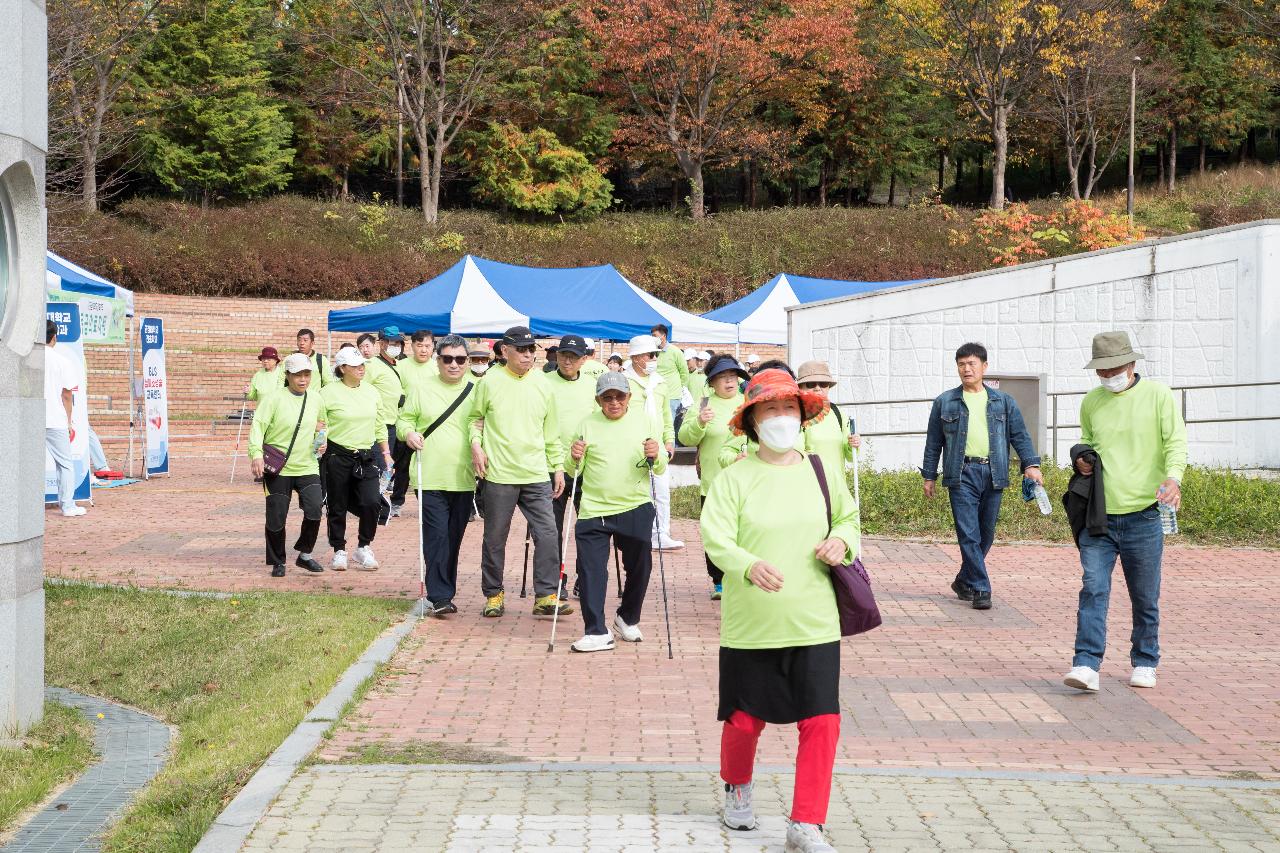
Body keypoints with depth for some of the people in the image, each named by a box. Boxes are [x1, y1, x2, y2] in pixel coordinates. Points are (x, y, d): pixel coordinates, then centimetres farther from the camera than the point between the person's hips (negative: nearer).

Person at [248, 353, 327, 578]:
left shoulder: (316, 399, 9)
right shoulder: (274, 399, -6)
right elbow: (258, 426, -14)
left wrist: (321, 443, 3)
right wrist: (256, 454, -27)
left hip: (307, 467, 3)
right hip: (278, 468, -3)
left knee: (314, 511, -13)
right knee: (276, 517, 2)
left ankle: (305, 554, 8)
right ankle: (277, 563, 20)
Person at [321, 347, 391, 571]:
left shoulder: (371, 392, 9)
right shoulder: (329, 393, -6)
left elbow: (379, 426, 17)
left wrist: (386, 453, 17)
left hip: (366, 457, 3)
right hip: (338, 457, -3)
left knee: (371, 502, -10)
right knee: (338, 507, 6)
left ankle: (364, 547, 9)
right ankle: (339, 550, 20)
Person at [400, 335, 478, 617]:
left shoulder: (476, 391, 6)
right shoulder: (422, 387, 5)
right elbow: (405, 419, 11)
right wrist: (408, 433, -11)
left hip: (463, 478, 2)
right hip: (430, 476, -2)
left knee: (454, 538, 10)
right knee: (436, 535, -10)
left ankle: (445, 593, 21)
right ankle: (439, 597, -9)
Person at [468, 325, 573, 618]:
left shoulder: (542, 384, 8)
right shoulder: (490, 382, 0)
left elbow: (551, 431, 15)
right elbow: (476, 418, 9)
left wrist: (558, 466, 13)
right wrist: (476, 444, -8)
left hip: (537, 475, 2)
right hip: (498, 474, -2)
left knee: (547, 534, -5)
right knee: (495, 539, 5)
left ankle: (546, 596, 1)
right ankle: (494, 595, 19)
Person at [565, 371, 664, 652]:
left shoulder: (647, 422, 4)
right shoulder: (587, 425, 3)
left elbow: (660, 469, 7)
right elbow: (574, 472, 7)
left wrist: (656, 456, -14)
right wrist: (575, 459, -14)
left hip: (635, 507, 1)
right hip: (594, 510, -1)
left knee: (639, 566, 9)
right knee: (591, 569, -8)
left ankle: (628, 619, 31)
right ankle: (596, 632, -4)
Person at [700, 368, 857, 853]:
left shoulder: (822, 475, 6)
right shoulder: (734, 479, -5)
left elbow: (849, 518, 22)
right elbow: (715, 539, -14)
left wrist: (842, 540, -1)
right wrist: (751, 565, -34)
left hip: (814, 625, 2)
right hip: (751, 626, -2)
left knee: (821, 721, -6)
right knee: (744, 720, 9)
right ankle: (737, 789, 42)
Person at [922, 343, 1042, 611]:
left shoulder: (1003, 402, 13)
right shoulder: (944, 402, 10)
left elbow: (1020, 435, 9)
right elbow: (933, 442, 13)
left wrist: (1031, 464, -5)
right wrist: (929, 476, 10)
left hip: (993, 475, 2)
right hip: (962, 474, -2)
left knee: (986, 534, 8)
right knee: (969, 534, -11)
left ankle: (964, 581, 26)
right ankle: (980, 589, -9)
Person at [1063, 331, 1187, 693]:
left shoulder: (1157, 395, 0)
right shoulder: (1091, 402, 11)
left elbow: (1175, 441, -6)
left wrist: (1173, 477, -25)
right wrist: (1081, 456, 4)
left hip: (1143, 516, -2)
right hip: (1098, 516, 2)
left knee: (1145, 597, 9)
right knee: (1093, 589, -10)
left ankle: (1144, 664, 24)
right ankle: (1086, 666, -14)